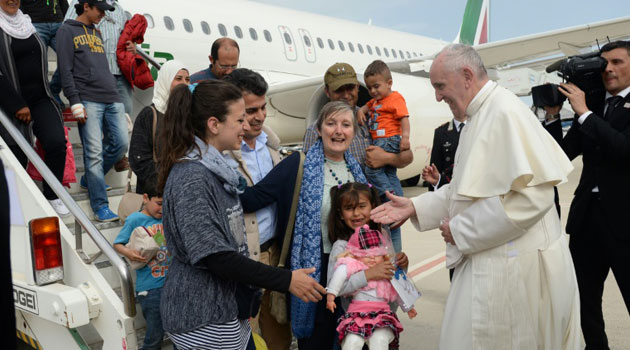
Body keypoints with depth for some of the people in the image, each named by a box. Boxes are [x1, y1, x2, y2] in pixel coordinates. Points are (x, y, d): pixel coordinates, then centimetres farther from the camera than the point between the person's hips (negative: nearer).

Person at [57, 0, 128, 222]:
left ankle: (89, 180, 22)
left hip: (112, 99, 7)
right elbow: (65, 70, -4)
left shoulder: (96, 33, 24)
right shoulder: (67, 31, 4)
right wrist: (75, 103, -11)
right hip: (89, 101, -7)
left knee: (121, 143, -1)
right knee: (94, 152, -9)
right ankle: (100, 207, -5)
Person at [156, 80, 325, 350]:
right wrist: (286, 280, -21)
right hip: (203, 320, -8)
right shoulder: (191, 177, -20)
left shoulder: (215, 169, 9)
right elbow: (214, 256, -24)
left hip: (227, 308, 9)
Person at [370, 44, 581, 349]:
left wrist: (460, 229, -18)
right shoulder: (478, 118, 13)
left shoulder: (506, 112, -18)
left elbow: (530, 196, -26)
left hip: (514, 269, -9)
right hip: (487, 261, 9)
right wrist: (414, 207, 7)